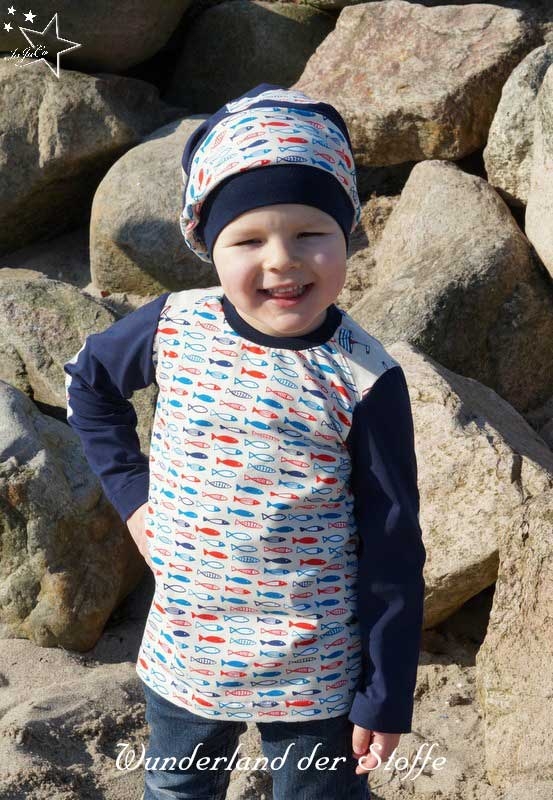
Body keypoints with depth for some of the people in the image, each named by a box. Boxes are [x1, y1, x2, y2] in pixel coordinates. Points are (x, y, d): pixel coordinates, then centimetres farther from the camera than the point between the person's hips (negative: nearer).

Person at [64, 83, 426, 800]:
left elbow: (393, 551, -12)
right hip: (183, 656, 4)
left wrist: (387, 696, -7)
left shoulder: (364, 379, -19)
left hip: (314, 678, -3)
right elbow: (89, 380, 11)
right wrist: (130, 489, 1)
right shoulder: (174, 328, -11)